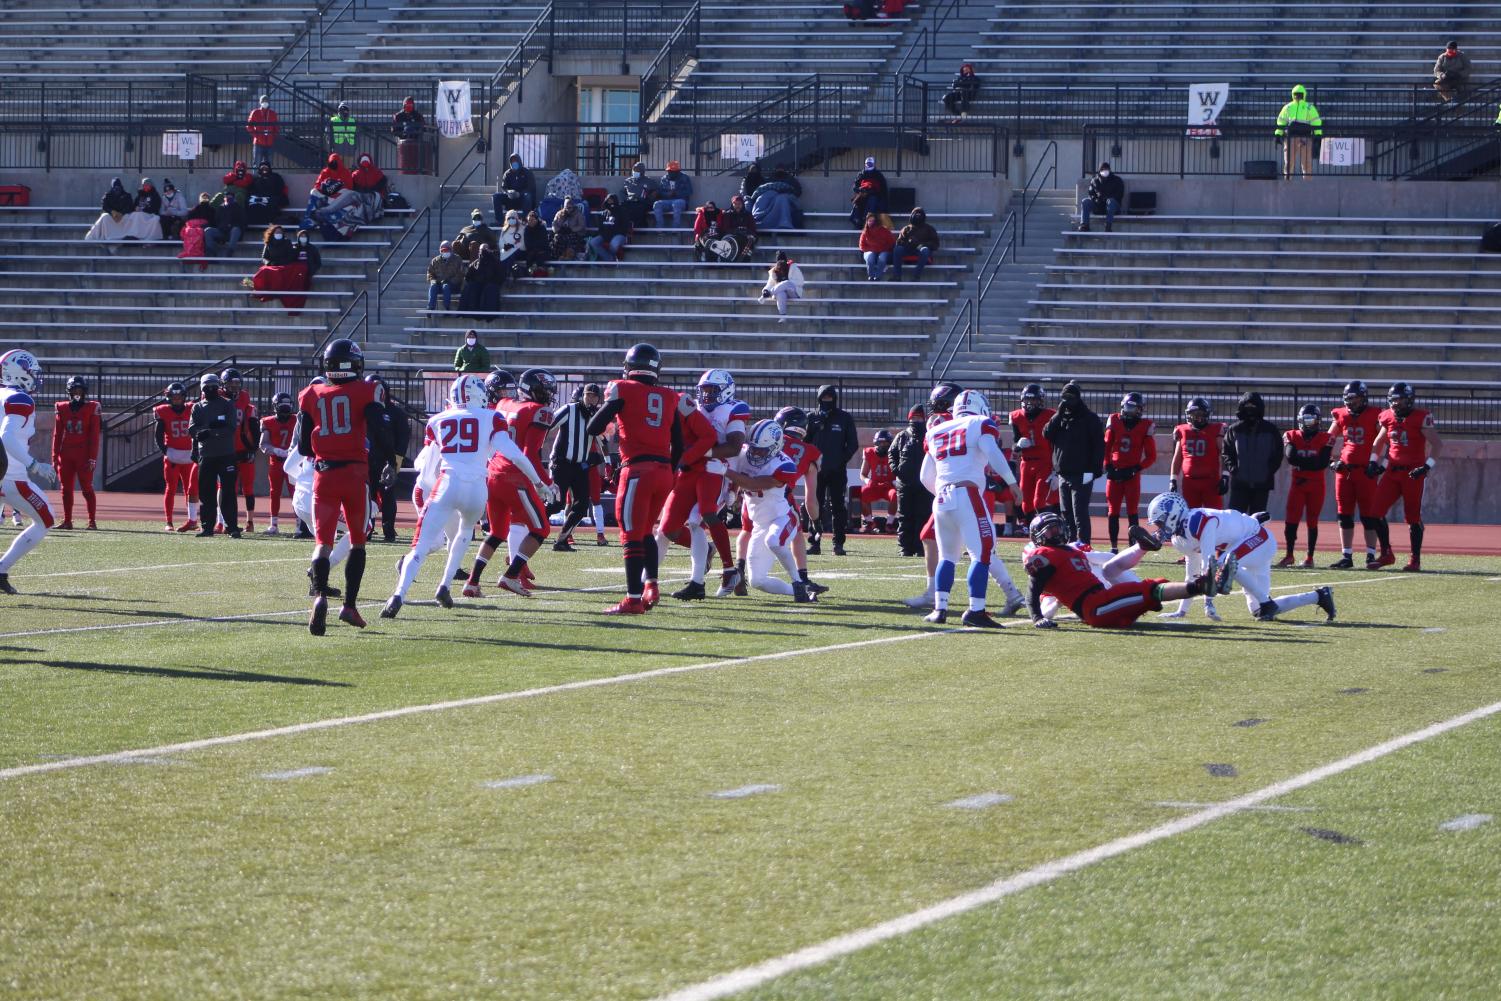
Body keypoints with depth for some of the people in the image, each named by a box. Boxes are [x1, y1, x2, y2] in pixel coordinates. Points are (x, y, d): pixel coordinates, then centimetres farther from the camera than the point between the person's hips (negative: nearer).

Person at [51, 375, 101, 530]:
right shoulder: (62, 408, 8)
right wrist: (55, 457, 6)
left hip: (84, 455, -4)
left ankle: (92, 521, -1)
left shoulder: (92, 408, -2)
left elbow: (94, 435, -4)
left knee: (87, 488, -4)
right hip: (66, 454, 4)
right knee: (66, 488, 7)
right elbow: (57, 434, 10)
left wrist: (92, 458, -10)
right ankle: (67, 521, 12)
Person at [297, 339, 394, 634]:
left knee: (323, 541, 0)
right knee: (357, 541, 14)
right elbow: (379, 433, -9)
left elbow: (303, 447, 9)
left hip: (324, 474, 1)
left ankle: (321, 596, -26)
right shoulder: (366, 392, -1)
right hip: (355, 473, -1)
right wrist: (391, 464, 8)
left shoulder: (311, 396, 7)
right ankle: (350, 605, 9)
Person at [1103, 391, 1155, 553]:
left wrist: (1136, 469, -12)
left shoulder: (1145, 426, -2)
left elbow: (1151, 456, 0)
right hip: (1114, 473, 2)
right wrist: (1108, 467, -3)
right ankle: (1113, 547, 11)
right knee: (1113, 512, 4)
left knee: (1132, 512, -4)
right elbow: (1106, 447, 9)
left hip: (1132, 474, -2)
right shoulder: (1114, 421, 3)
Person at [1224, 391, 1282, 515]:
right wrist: (1233, 468, -8)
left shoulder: (1270, 430, 1)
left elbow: (1278, 454, 5)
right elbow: (1227, 452, 6)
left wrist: (1270, 471, -7)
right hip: (1239, 483, 0)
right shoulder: (1234, 430, 2)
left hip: (1262, 484, 0)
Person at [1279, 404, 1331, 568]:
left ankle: (1310, 558, 8)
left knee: (1312, 522, 2)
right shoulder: (1292, 437, 5)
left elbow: (1323, 463, -11)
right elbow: (1290, 456, -11)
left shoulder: (1325, 439, 1)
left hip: (1316, 485, -1)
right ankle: (1289, 556, 3)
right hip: (1297, 483, 1)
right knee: (1291, 520, -5)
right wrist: (1311, 462, -14)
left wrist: (1301, 462, -14)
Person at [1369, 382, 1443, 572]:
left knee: (1414, 517, -1)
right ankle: (1386, 554, 10)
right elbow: (1378, 442, 24)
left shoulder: (1421, 418, -9)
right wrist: (1374, 462, 11)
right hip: (1392, 472, 6)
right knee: (1376, 510, -2)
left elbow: (1437, 444, -10)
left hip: (1413, 473, -6)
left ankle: (1415, 560, 9)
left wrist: (1427, 467, -19)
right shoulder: (1388, 418, 8)